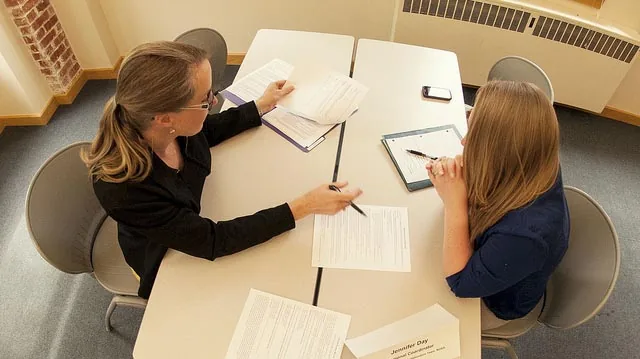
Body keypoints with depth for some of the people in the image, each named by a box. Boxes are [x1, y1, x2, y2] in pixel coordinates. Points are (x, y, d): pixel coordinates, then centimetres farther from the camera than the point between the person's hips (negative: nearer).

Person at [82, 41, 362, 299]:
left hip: (197, 211, 5)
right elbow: (213, 241, -34)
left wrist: (262, 106, 1)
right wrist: (304, 206, -36)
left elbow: (208, 132, 0)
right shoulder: (123, 188, -42)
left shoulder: (168, 125, -26)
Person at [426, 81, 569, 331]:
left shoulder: (526, 234, -45)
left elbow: (460, 283, -31)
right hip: (486, 254, 5)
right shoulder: (529, 170, -25)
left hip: (498, 300, -5)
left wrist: (454, 202, -38)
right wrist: (454, 180, -29)